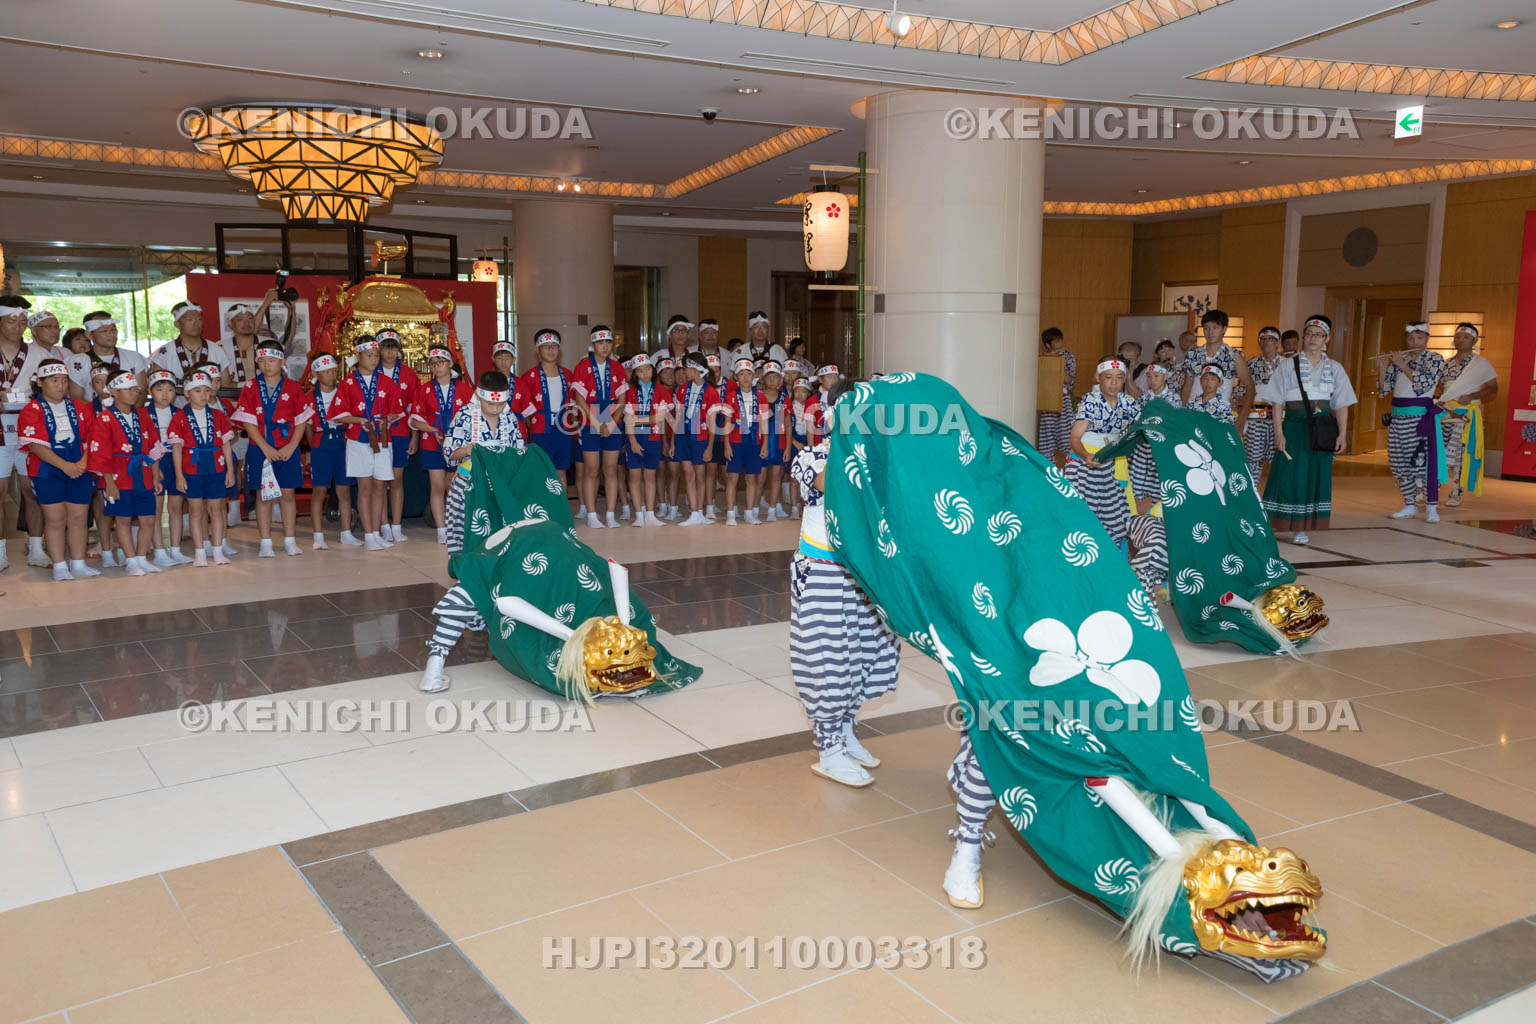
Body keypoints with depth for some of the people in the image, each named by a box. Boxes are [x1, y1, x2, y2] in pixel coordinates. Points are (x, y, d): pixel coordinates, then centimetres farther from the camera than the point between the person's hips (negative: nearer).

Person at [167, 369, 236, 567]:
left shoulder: (218, 414, 5)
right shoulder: (180, 417, -2)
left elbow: (226, 443, 8)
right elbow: (176, 447, -3)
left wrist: (230, 470, 5)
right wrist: (179, 475, -7)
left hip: (216, 467, 2)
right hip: (192, 468, -2)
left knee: (216, 508, 6)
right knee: (197, 510, 5)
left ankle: (217, 550, 14)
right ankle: (200, 552, 12)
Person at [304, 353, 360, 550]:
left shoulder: (344, 393, 7)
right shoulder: (309, 397, 3)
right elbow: (307, 426, 5)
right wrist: (313, 447, -3)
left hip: (342, 443, 2)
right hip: (320, 445, -2)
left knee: (344, 490, 5)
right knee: (319, 490, -2)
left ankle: (347, 535, 13)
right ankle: (319, 537, 3)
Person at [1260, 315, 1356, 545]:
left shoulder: (1334, 369, 10)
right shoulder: (1287, 365, 3)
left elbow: (1341, 405, 8)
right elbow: (1277, 401, -1)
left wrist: (1342, 434, -1)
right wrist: (1279, 432, -9)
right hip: (1294, 426, -3)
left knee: (1315, 476, 3)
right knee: (1286, 475, -6)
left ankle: (1301, 528, 9)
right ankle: (1266, 524, -2)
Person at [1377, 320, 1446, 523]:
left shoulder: (1435, 359, -1)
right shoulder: (1398, 359, 11)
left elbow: (1424, 384, -17)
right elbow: (1385, 389, 10)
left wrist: (1403, 365, -14)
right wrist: (1382, 369, -5)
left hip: (1421, 417, -5)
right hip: (1398, 417, 5)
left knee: (1424, 461, -10)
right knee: (1399, 463, 8)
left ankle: (1432, 508, -6)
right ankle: (1410, 506, 18)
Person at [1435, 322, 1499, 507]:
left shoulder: (1481, 364, 0)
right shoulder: (1447, 363, 13)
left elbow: (1493, 388, 1)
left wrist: (1472, 396, -13)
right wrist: (1438, 397, -1)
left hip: (1467, 414, -4)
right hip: (1445, 412, 4)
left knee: (1459, 452, -6)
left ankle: (1456, 493, 2)